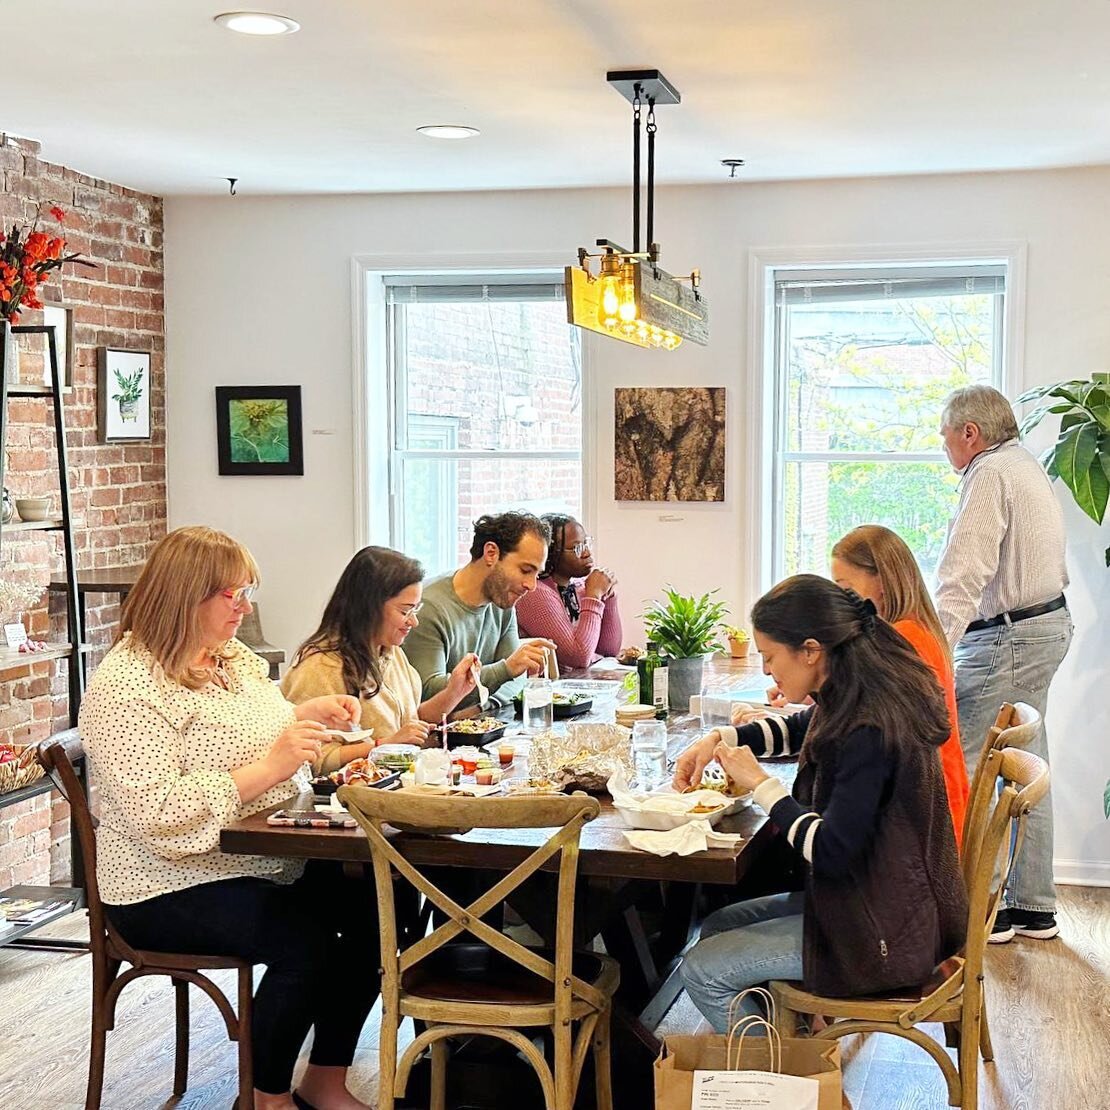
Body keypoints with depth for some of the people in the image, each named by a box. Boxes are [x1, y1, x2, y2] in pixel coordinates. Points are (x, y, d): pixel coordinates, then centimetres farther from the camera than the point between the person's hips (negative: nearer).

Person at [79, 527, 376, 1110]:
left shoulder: (237, 660, 11)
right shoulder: (128, 684, -17)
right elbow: (156, 812, -27)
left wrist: (306, 716, 8)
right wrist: (268, 767, -28)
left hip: (271, 864, 9)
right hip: (171, 890, -8)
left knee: (373, 910, -12)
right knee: (305, 942, -29)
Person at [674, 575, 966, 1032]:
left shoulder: (870, 730, -27)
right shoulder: (852, 702, 3)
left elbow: (829, 852, -27)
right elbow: (797, 729, 25)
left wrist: (761, 784, -15)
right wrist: (718, 738, 11)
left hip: (884, 933, -10)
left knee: (703, 970, -7)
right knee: (718, 927, 16)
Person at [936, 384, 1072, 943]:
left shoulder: (990, 475, -15)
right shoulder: (1027, 467, 17)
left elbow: (963, 579, -26)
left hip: (1010, 638, -11)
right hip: (1047, 625, 11)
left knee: (960, 768, -6)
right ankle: (1033, 906, 21)